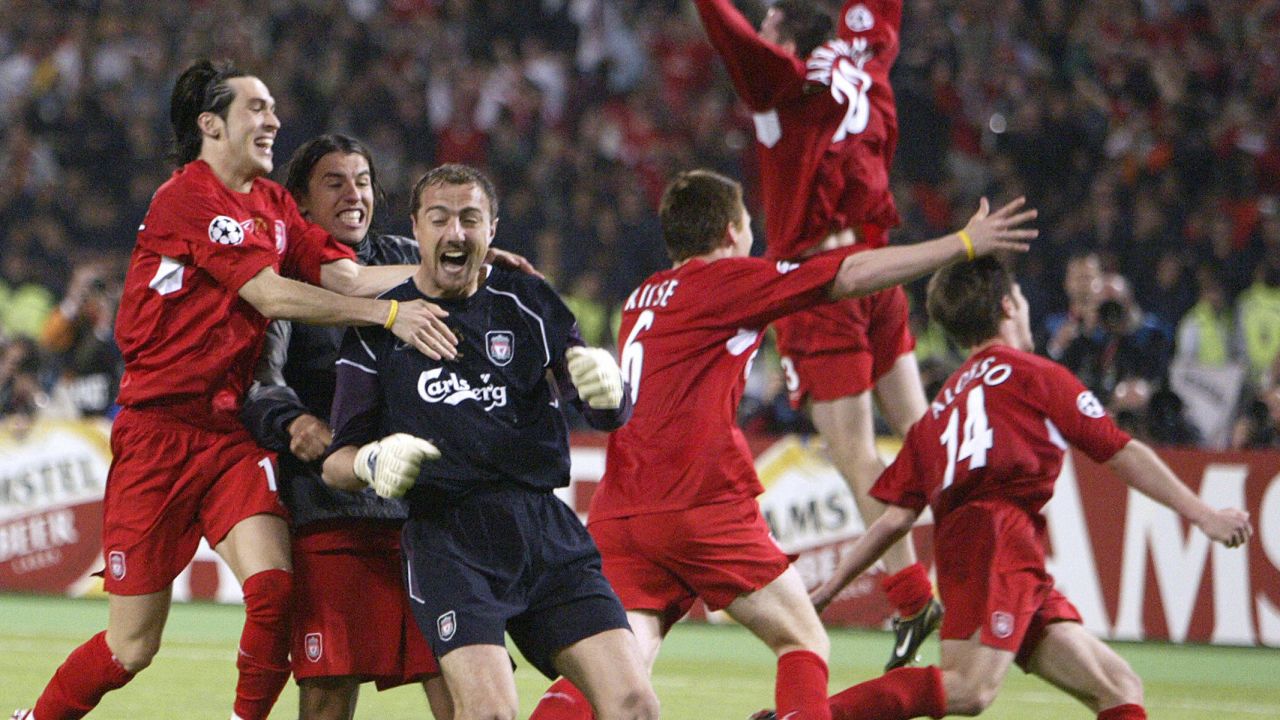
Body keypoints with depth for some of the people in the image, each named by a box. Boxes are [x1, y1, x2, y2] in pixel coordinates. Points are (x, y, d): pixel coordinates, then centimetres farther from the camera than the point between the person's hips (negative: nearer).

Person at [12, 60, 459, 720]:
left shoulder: (274, 204, 13)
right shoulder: (186, 199, -12)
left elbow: (346, 275, 3)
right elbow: (272, 296, -19)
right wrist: (389, 314, -23)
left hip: (232, 431, 6)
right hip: (159, 434, -6)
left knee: (274, 587, -20)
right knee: (132, 647, -1)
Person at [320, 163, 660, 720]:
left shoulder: (528, 303, 13)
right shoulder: (379, 326, 9)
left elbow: (611, 416, 9)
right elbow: (337, 462, 10)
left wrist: (606, 383, -15)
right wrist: (374, 461, -14)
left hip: (547, 528, 3)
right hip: (447, 535, -3)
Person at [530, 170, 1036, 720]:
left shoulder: (644, 297, 21)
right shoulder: (722, 279, 0)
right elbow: (850, 277, -1)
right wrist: (963, 243, 5)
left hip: (617, 515, 7)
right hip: (698, 506, -6)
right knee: (804, 643, 6)